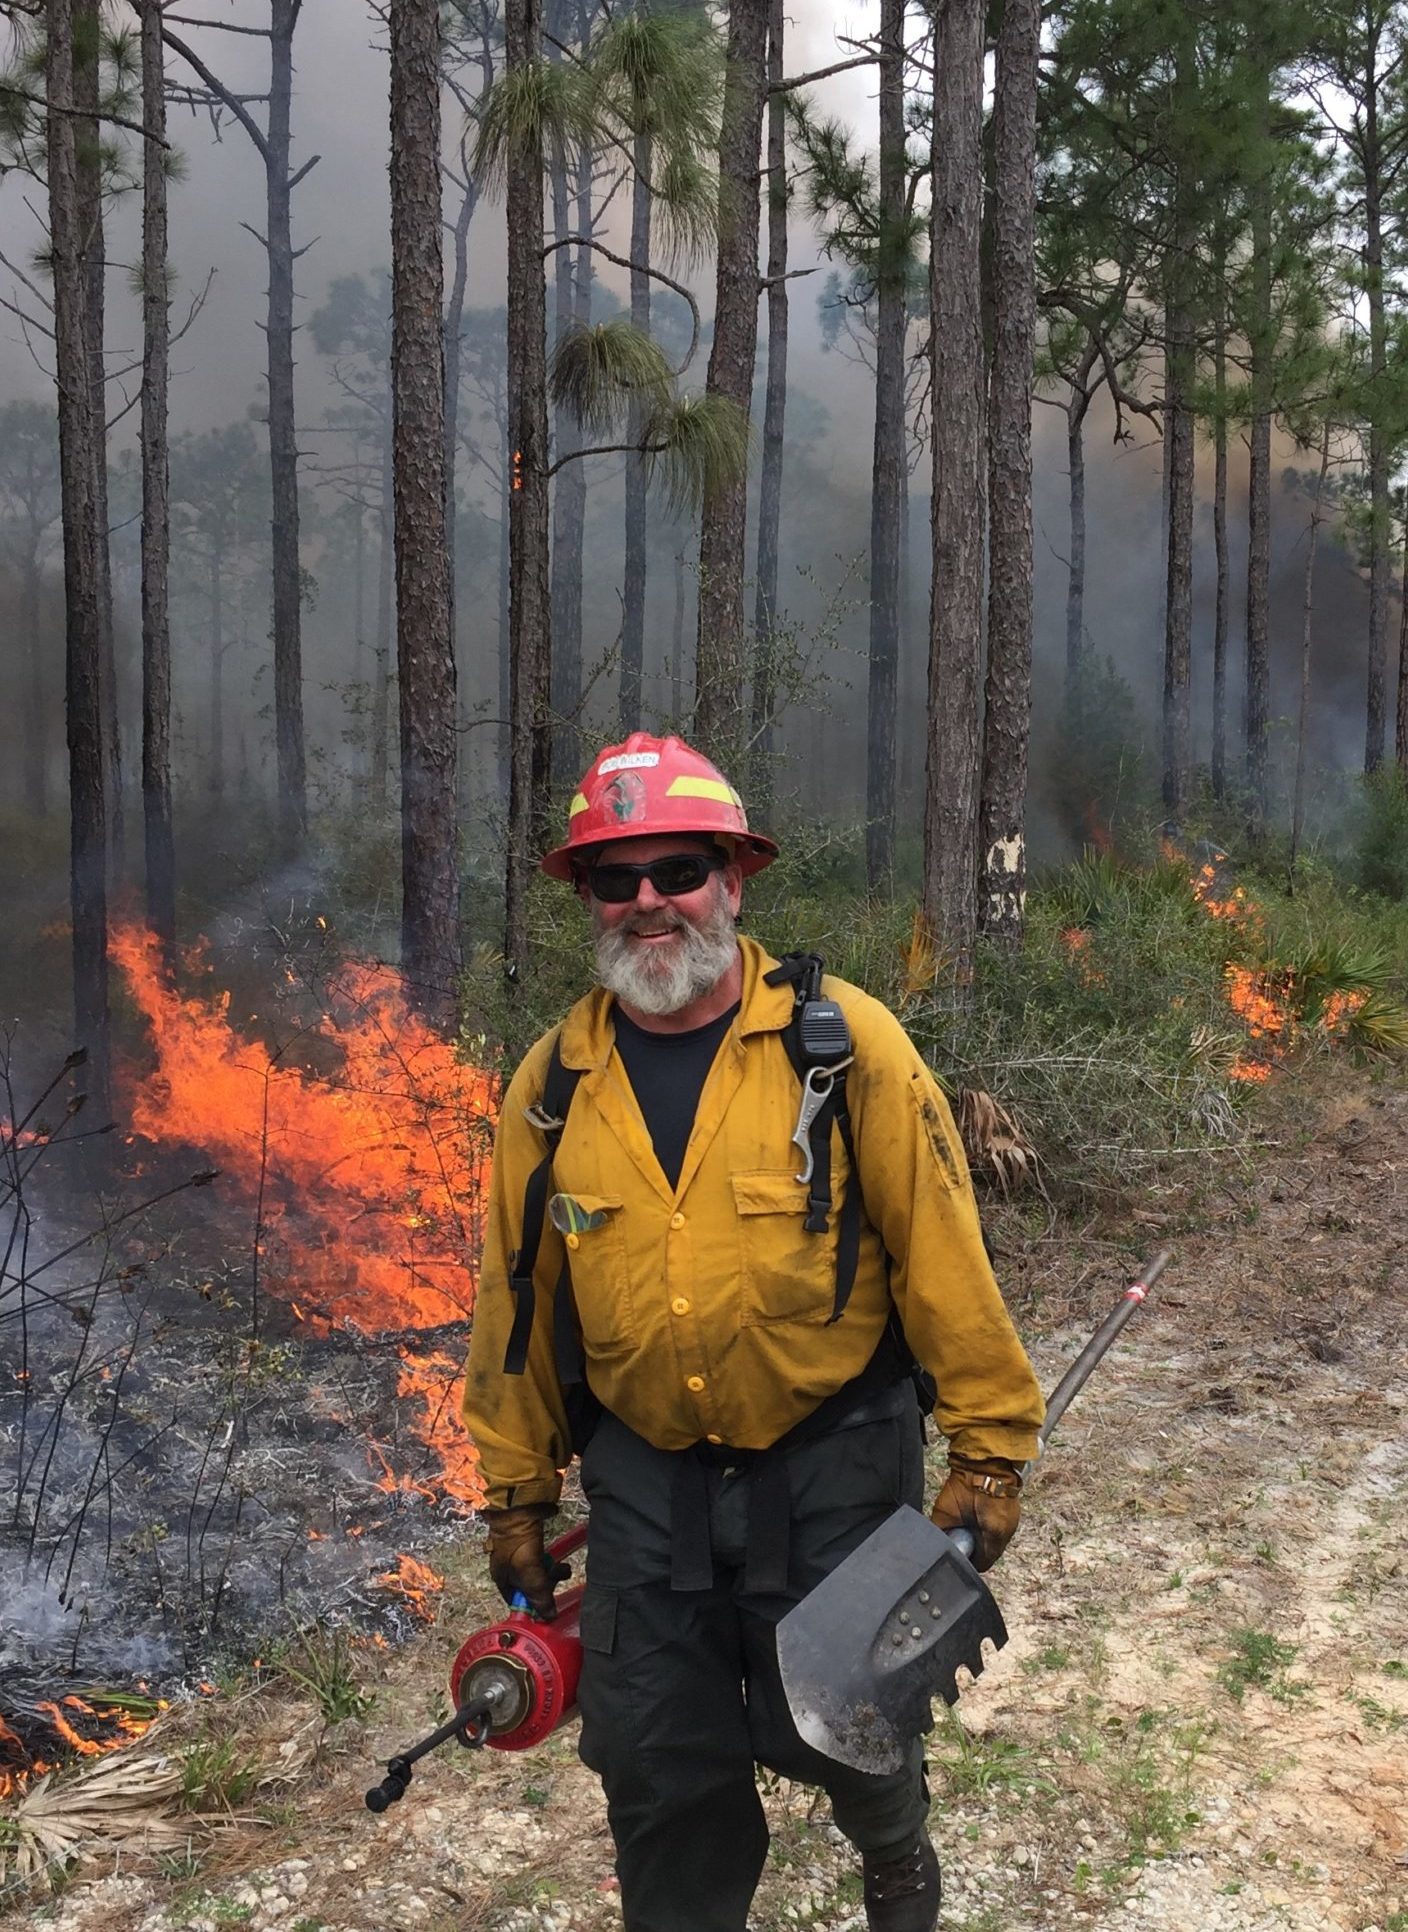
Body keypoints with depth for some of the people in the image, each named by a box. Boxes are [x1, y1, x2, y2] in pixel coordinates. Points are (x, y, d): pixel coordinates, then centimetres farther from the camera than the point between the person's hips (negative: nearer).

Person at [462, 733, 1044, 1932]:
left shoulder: (847, 1043, -13)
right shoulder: (553, 1086, -3)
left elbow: (941, 1251, -10)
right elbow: (519, 1296, 5)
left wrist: (992, 1450, -8)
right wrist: (518, 1494, 11)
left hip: (834, 1463, -2)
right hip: (644, 1481, 3)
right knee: (659, 1765, 11)